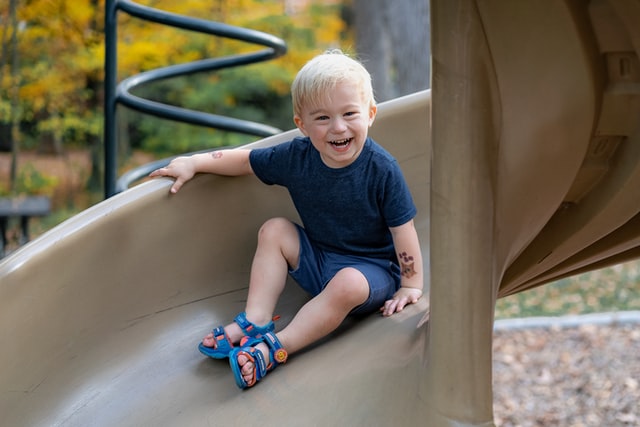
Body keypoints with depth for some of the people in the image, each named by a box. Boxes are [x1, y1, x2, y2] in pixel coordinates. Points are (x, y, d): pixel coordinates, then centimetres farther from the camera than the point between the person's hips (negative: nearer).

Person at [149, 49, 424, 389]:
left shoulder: (381, 170, -23)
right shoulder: (296, 157, -10)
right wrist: (193, 163, -1)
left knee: (348, 284, -36)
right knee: (274, 230, -5)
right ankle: (256, 320, -12)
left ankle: (276, 347, -31)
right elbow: (246, 160, 4)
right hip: (317, 260, 6)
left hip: (372, 268, -6)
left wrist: (411, 285, -12)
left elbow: (403, 229, -16)